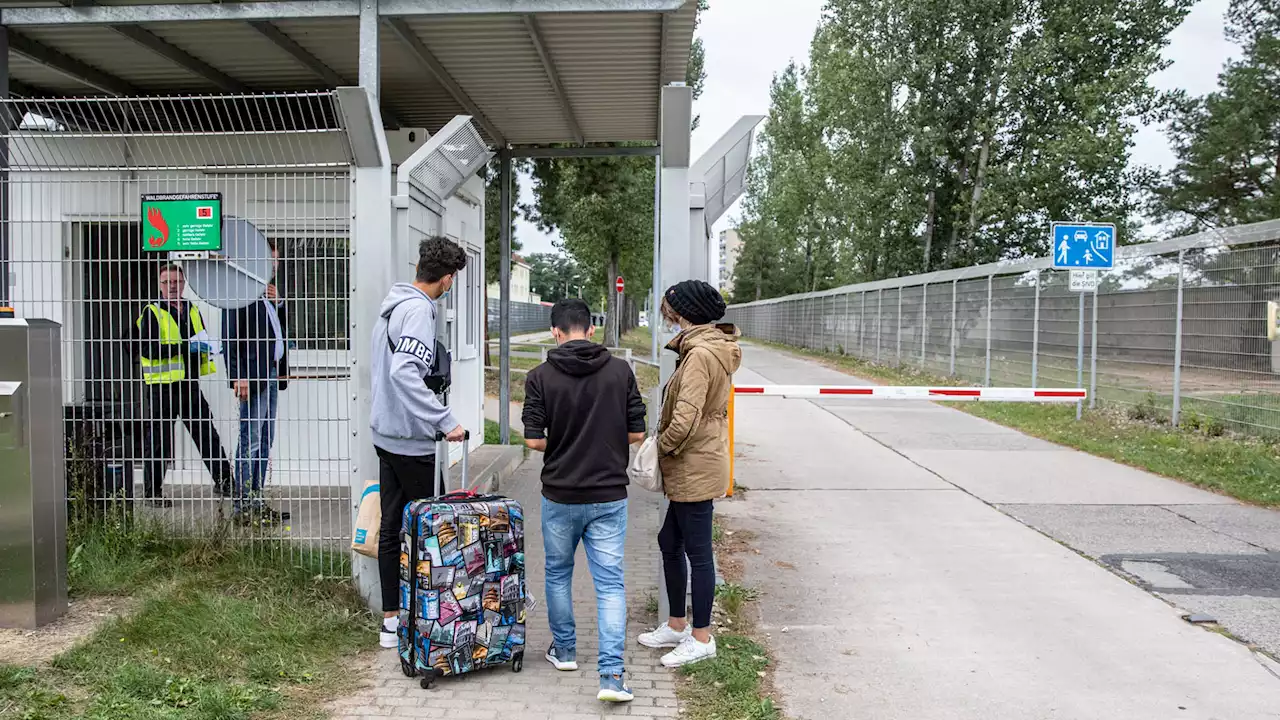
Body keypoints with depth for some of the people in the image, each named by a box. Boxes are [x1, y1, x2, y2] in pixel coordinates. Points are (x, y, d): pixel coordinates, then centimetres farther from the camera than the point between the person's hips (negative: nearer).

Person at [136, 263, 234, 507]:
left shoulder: (193, 310, 16)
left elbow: (203, 340, 29)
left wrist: (205, 346, 5)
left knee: (208, 436, 6)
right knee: (160, 441, 2)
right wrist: (184, 347, -21)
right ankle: (152, 491, 15)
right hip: (161, 387, -5)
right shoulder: (152, 312, -4)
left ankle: (224, 482, 11)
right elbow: (146, 348, -16)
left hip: (190, 385, 6)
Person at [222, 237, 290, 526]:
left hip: (272, 373, 10)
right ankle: (241, 506, 1)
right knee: (250, 440, -6)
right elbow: (230, 336, -15)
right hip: (252, 375, -10)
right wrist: (238, 376, -20)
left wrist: (277, 303, 7)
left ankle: (256, 501, 19)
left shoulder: (268, 291, 19)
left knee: (265, 440, 12)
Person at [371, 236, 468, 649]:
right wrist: (445, 421, -29)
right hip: (410, 439, -9)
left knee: (391, 526, 13)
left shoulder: (394, 303, 11)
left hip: (386, 432, 9)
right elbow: (405, 373, -31)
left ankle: (391, 619, 21)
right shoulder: (419, 311, -18)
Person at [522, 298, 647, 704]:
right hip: (609, 495, 0)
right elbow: (637, 432, -2)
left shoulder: (540, 377, -8)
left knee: (558, 573, 21)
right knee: (610, 583, 4)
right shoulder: (620, 371, -4)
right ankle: (612, 674, -4)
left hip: (560, 495, 0)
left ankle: (564, 650, 35)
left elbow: (533, 439, -10)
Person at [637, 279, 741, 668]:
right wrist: (667, 448, 13)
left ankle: (701, 638, 15)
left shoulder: (699, 354, -20)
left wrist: (661, 447, -9)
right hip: (691, 469, 10)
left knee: (697, 552, 2)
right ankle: (677, 626, 31)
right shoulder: (715, 350, 12)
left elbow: (685, 419, -27)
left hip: (695, 470, -10)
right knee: (669, 542, 19)